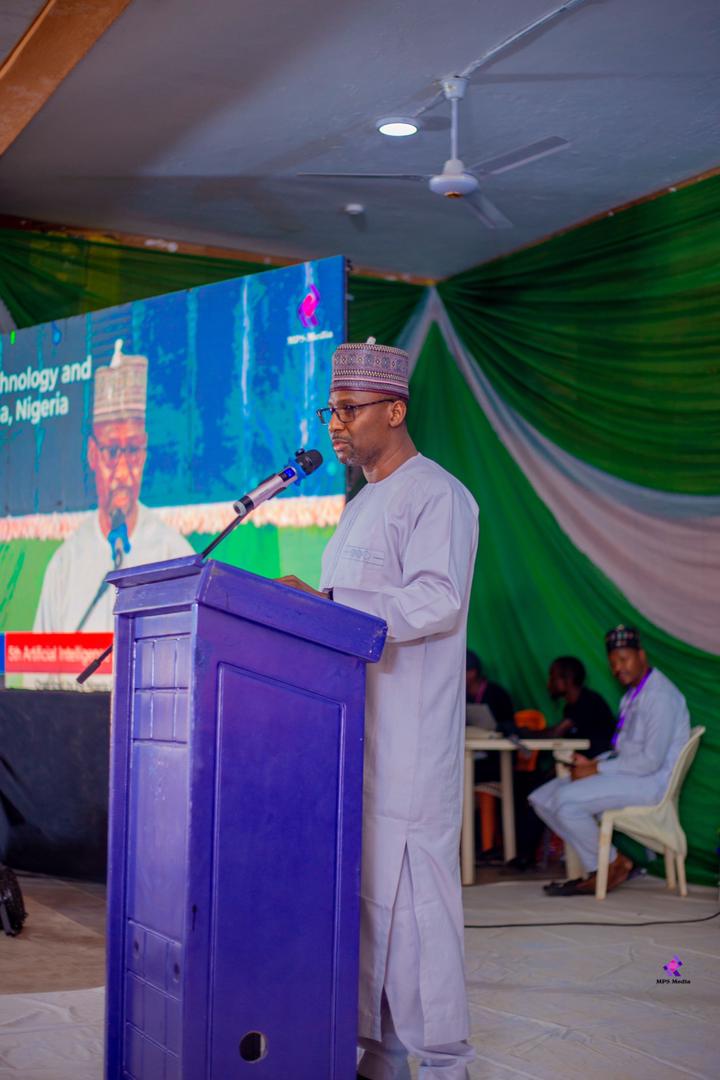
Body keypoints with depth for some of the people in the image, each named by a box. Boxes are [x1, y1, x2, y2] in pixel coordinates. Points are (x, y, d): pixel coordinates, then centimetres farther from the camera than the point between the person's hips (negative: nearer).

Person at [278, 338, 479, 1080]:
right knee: (362, 888, 8)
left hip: (409, 737, -9)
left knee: (409, 890, -8)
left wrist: (323, 601, -25)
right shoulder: (362, 505, 22)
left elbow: (438, 599, -20)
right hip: (353, 728, 9)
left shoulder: (437, 495, -7)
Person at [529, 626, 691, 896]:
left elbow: (650, 761, -21)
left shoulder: (661, 696, -16)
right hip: (626, 774, 10)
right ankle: (597, 871, -2)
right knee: (542, 799, 0)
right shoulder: (633, 694, 17)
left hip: (649, 781, -10)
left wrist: (596, 769, -16)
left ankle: (614, 865, -6)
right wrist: (592, 762, 2)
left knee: (565, 800, -27)